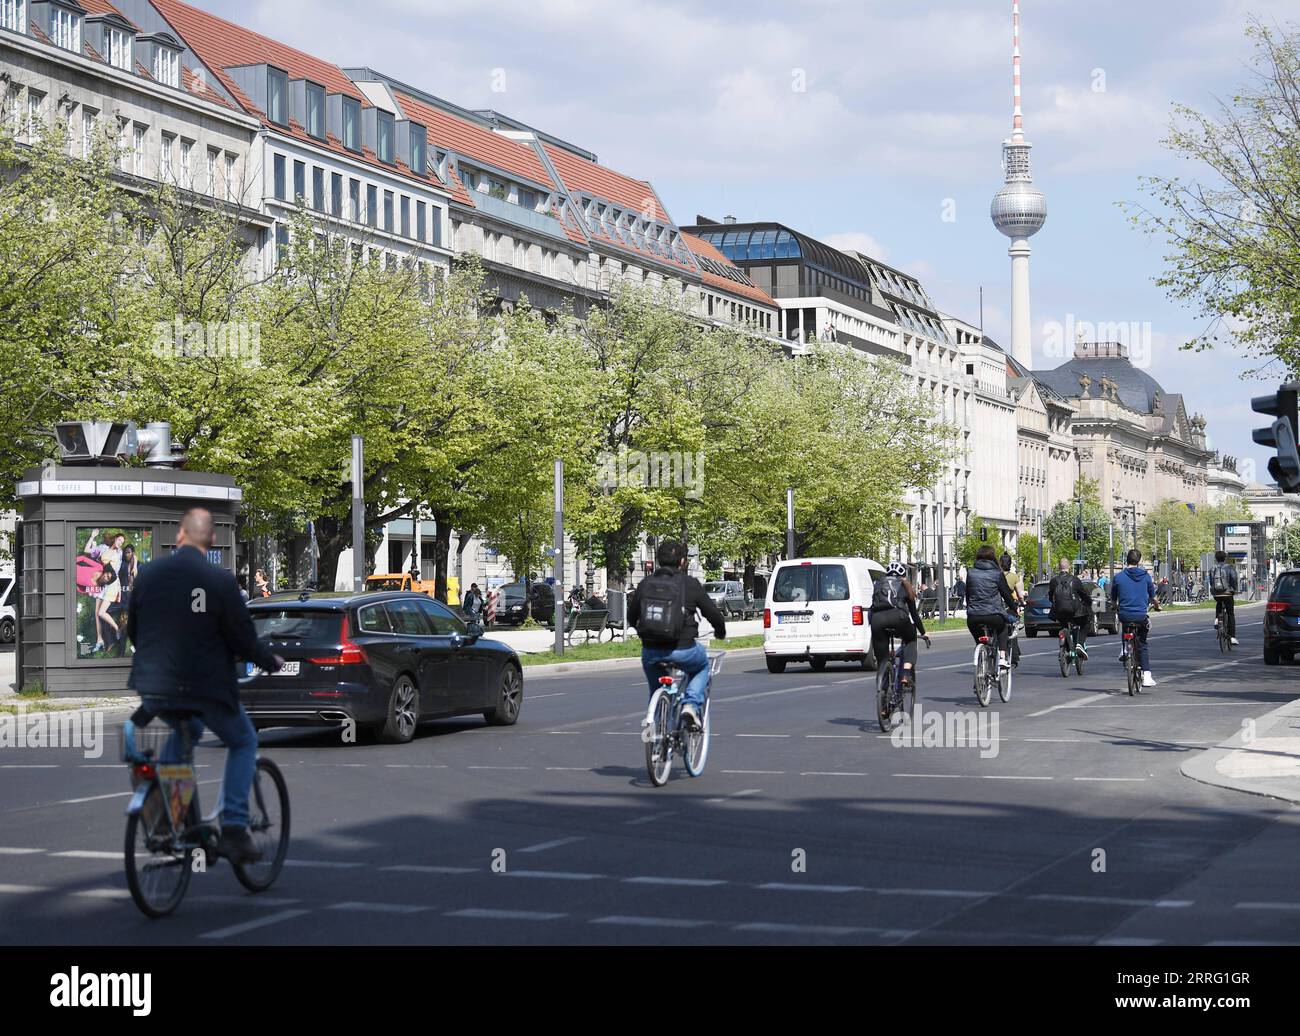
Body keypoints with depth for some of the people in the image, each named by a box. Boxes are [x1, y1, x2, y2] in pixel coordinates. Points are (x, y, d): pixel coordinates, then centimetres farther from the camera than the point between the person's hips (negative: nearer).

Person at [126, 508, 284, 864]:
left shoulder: (147, 574, 1)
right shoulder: (220, 581, -12)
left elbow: (132, 630, 13)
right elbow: (244, 640, -8)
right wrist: (271, 662, 12)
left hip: (154, 685, 5)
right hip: (206, 685, -5)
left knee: (185, 731, 35)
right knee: (244, 742, 17)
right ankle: (233, 829, 2)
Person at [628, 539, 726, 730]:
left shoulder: (646, 583, 6)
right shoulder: (690, 584, -2)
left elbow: (631, 617, 15)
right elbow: (712, 613, 3)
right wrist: (721, 632, 24)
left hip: (650, 652, 3)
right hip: (681, 650, -3)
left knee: (656, 690, 28)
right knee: (702, 665, 29)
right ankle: (692, 705, 8)